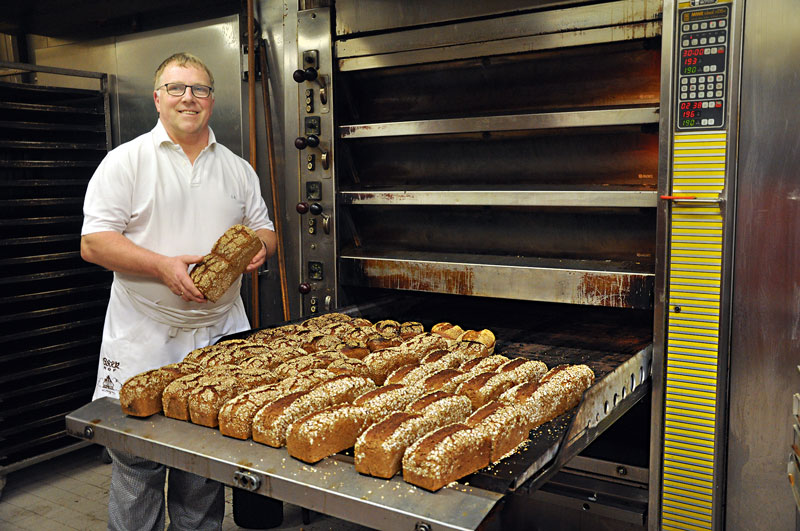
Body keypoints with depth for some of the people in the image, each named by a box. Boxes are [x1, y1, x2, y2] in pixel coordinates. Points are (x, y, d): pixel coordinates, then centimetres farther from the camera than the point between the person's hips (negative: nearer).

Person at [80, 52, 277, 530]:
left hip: (218, 334, 4)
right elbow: (93, 243, -8)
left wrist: (260, 247, -6)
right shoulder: (126, 161, -2)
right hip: (144, 339, -3)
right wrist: (163, 266, -21)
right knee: (137, 465, 3)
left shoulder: (238, 169, 11)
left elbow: (264, 231, 18)